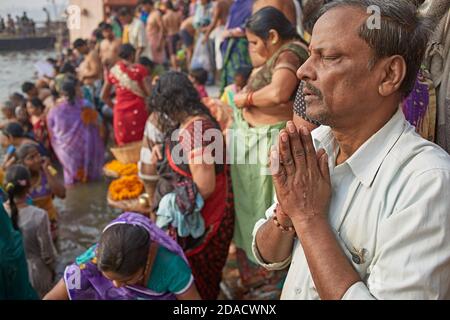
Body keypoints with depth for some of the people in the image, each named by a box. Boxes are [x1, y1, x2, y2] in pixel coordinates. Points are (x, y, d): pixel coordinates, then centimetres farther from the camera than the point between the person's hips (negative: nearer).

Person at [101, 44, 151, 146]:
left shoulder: (113, 71, 7)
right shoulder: (139, 69, -4)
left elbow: (104, 96, 13)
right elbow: (149, 92, -9)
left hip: (120, 113, 3)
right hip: (138, 112, -3)